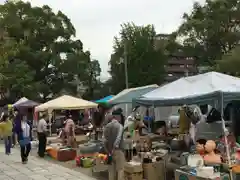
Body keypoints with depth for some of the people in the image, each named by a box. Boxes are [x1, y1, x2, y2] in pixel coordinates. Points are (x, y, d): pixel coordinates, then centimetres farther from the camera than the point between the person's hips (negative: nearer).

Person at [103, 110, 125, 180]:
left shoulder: (107, 126, 6)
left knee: (111, 170, 12)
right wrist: (114, 148, -18)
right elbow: (118, 139, -21)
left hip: (109, 151, 5)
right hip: (118, 150, -5)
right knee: (120, 170, 2)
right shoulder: (120, 126, -11)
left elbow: (105, 140, 4)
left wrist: (108, 151, 7)